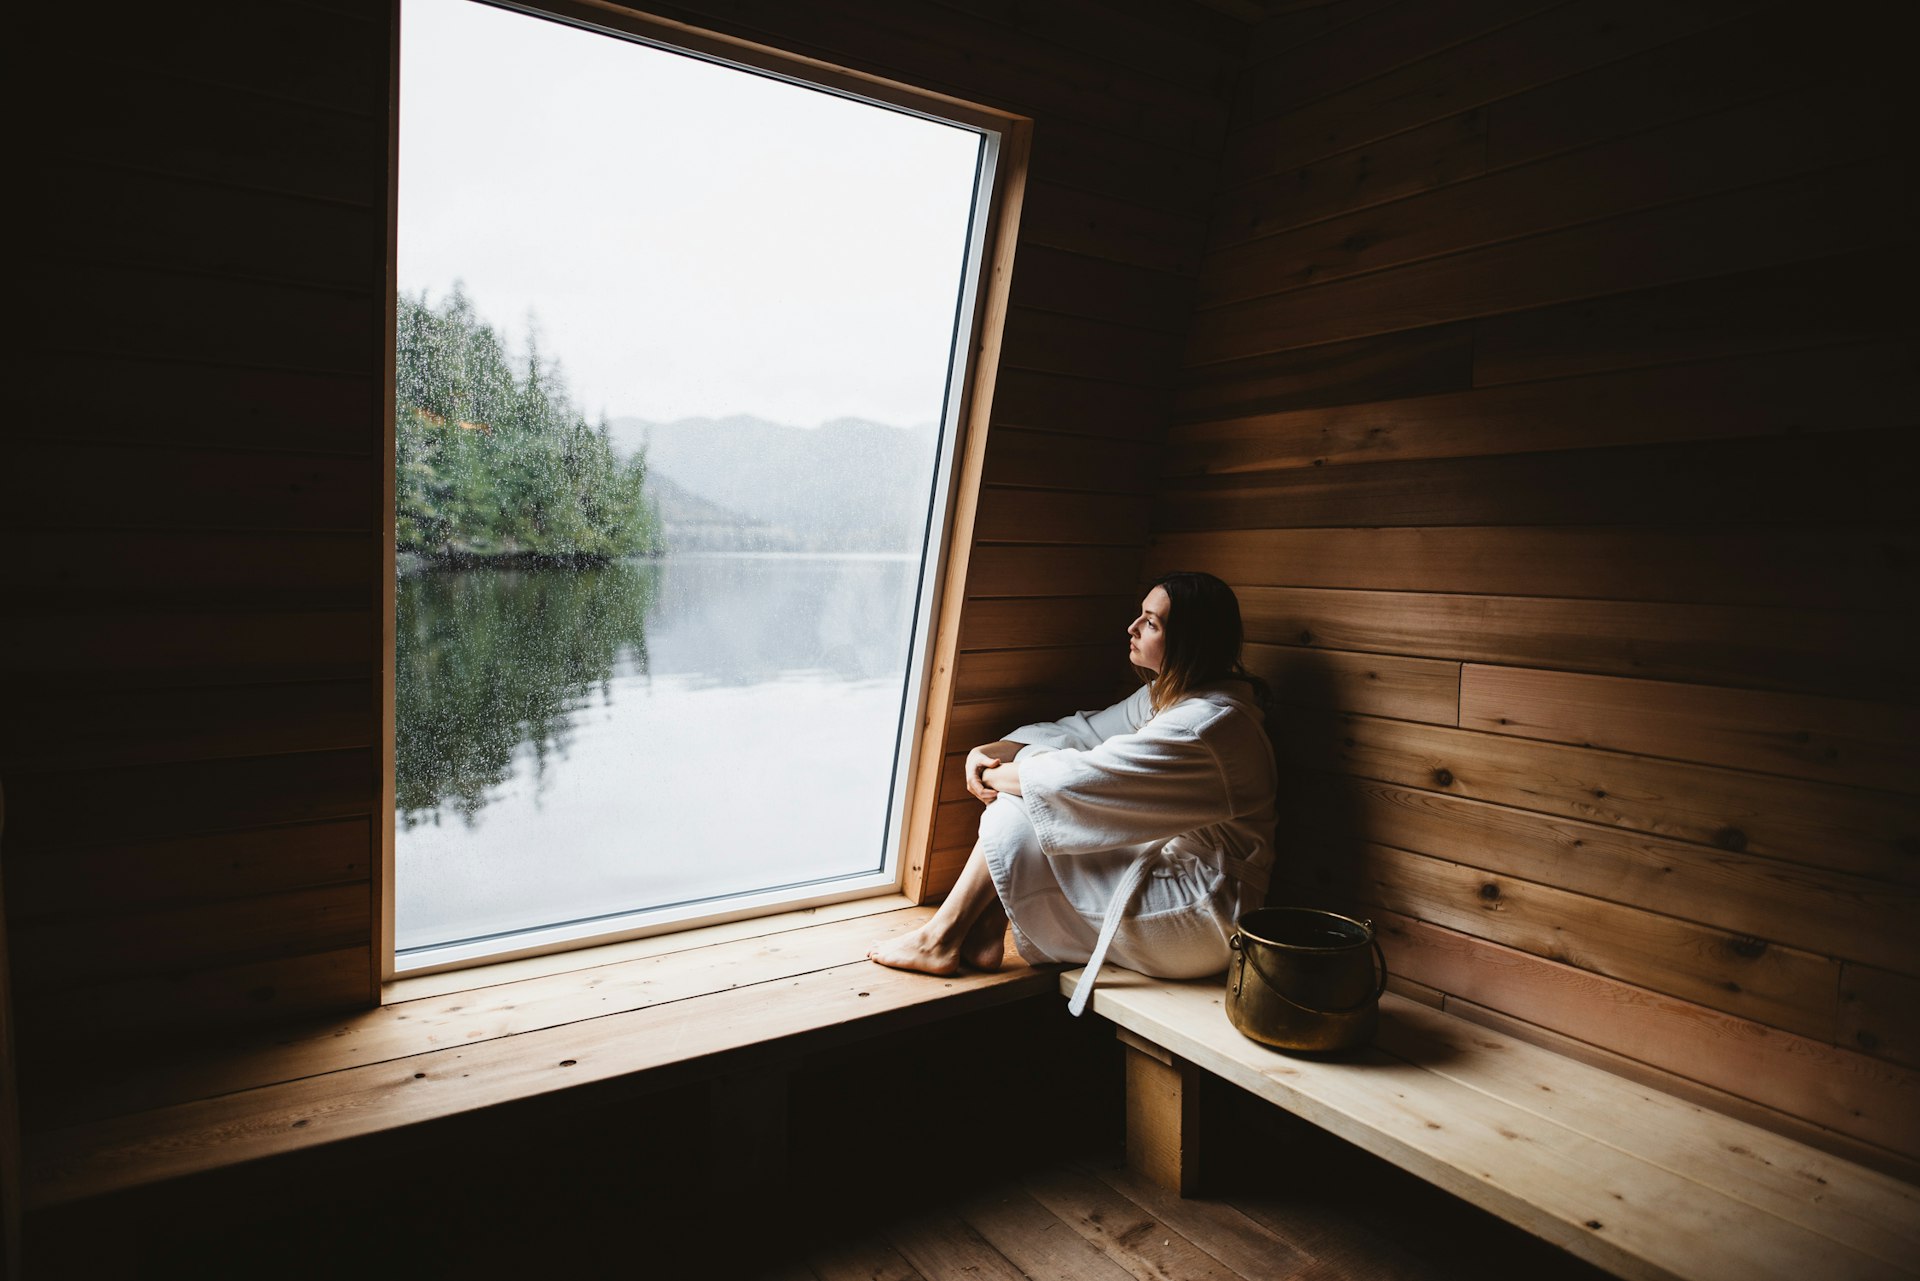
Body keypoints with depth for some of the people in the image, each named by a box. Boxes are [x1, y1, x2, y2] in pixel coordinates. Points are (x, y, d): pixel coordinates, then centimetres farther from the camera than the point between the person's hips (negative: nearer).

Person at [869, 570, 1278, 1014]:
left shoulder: (1209, 725, -25)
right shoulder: (1165, 697, 8)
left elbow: (1081, 779, -27)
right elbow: (1082, 731, 11)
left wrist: (994, 775, -10)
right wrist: (991, 752, -5)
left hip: (1196, 921, -10)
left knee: (1025, 807, -15)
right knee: (1034, 773, -1)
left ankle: (940, 940, -1)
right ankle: (985, 933, -4)